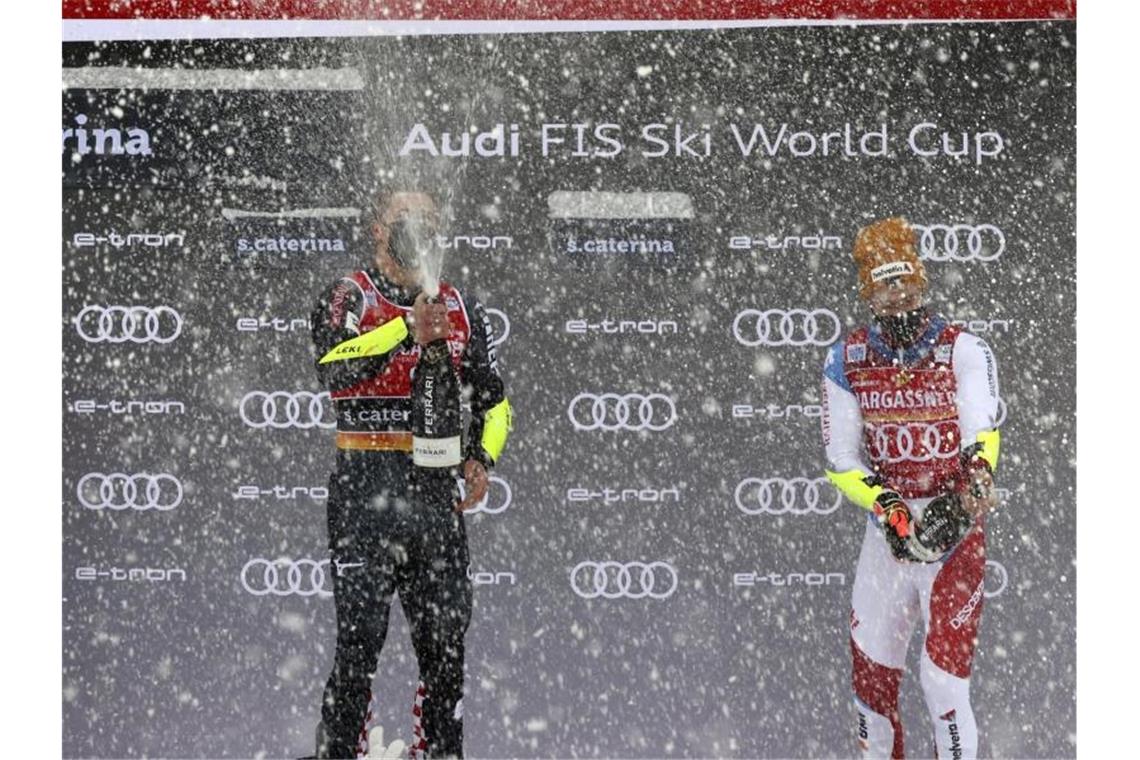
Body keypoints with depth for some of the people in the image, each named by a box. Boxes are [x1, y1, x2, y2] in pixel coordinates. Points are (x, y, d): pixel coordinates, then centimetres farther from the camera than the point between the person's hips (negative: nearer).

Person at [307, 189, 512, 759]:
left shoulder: (461, 309, 15)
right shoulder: (349, 298, 0)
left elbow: (494, 401, 23)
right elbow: (332, 368, -20)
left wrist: (481, 459, 7)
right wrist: (407, 330, -27)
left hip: (437, 490, 5)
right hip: (366, 489, -5)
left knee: (446, 635, 8)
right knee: (360, 632, -9)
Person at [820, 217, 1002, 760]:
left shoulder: (963, 351, -6)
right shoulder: (847, 361, 1)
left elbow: (982, 430, -18)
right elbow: (840, 460, -1)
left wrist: (975, 481, -40)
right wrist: (888, 506, -17)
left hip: (956, 531, -3)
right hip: (889, 532, 3)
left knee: (943, 679, -9)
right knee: (870, 673, 9)